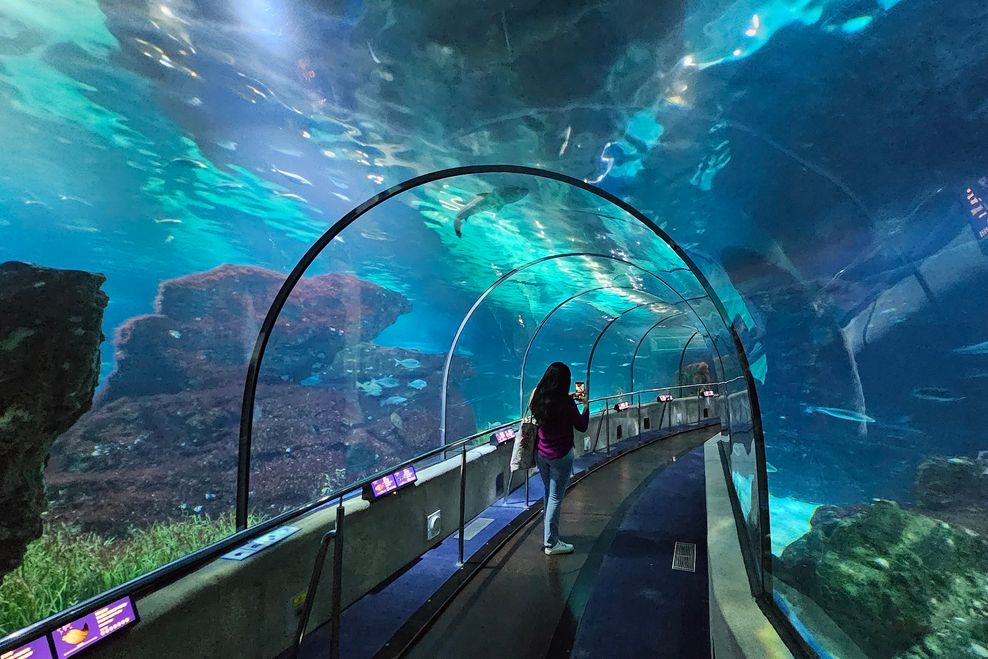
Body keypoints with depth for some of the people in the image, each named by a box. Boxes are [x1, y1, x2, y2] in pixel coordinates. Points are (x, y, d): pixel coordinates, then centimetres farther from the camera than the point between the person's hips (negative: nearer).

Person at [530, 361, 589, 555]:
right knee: (556, 498, 4)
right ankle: (551, 543, 14)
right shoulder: (565, 403, -20)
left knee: (549, 494, 21)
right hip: (560, 455, -6)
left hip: (541, 454, 6)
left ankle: (548, 535, 35)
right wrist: (585, 404, 4)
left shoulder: (538, 397, -3)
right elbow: (582, 426, -8)